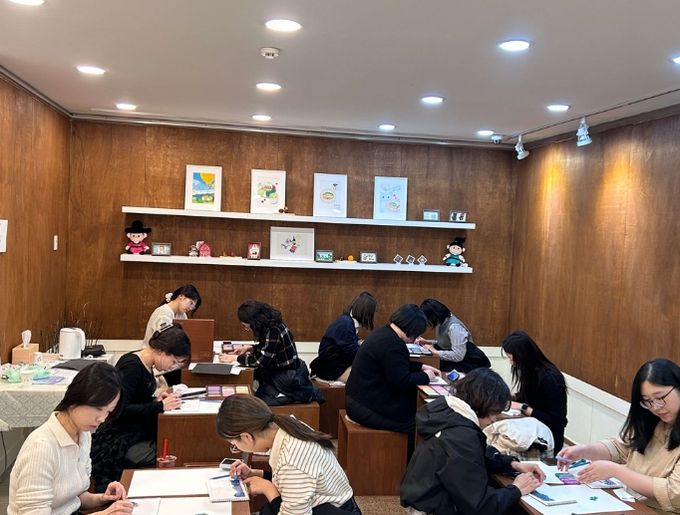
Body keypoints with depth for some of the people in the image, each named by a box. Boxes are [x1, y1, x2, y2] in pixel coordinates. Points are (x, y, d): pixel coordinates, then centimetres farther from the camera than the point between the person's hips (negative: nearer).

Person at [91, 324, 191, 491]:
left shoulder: (146, 365, 8)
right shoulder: (131, 367, -18)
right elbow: (121, 410, -23)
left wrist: (155, 399, 0)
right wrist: (160, 406, -20)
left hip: (138, 434, 9)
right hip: (118, 443, -9)